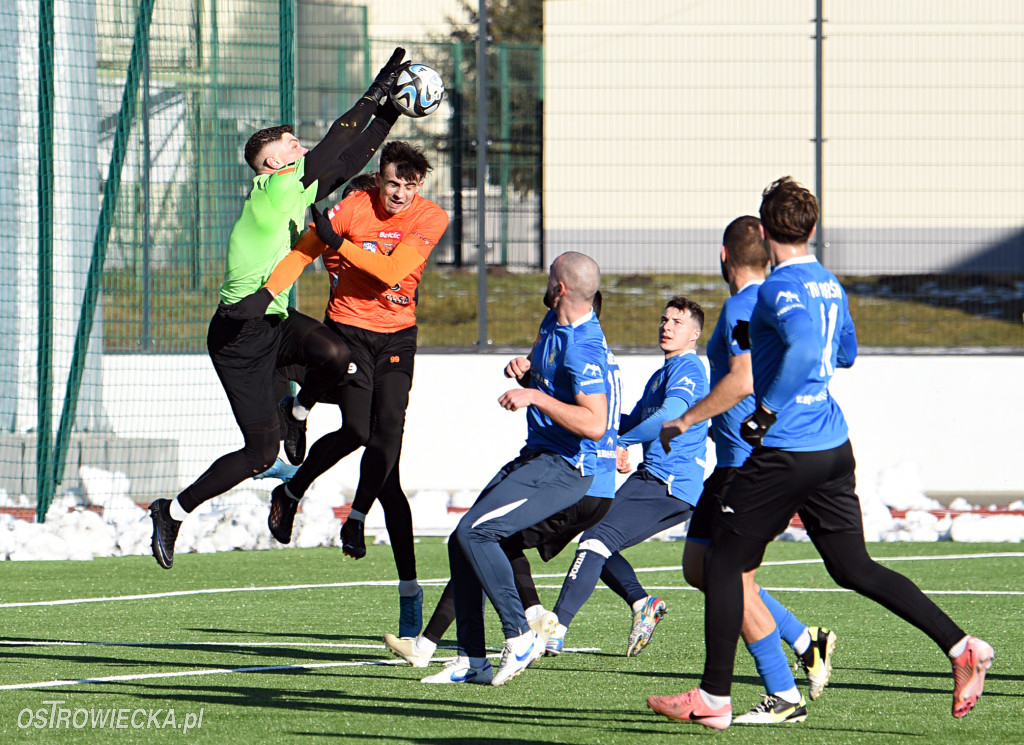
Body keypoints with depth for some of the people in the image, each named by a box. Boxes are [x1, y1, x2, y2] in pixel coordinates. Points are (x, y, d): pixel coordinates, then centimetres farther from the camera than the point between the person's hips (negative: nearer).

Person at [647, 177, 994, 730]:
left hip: (785, 452, -8)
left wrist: (766, 412, -26)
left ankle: (714, 699, 6)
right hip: (834, 445, 8)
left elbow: (805, 349, -33)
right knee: (855, 569, 11)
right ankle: (961, 648, -1)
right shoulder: (829, 284, 13)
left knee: (724, 562, 4)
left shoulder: (780, 289, -14)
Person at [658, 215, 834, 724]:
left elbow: (743, 380, -26)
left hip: (748, 463, -10)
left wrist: (684, 421, -17)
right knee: (699, 567, 13)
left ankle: (783, 695, -4)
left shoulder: (744, 307, -14)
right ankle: (805, 644, 13)